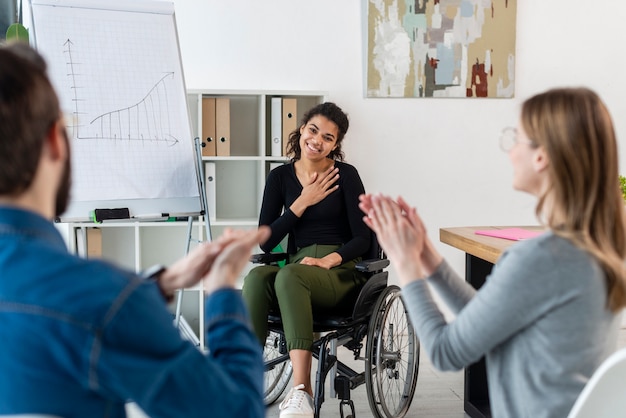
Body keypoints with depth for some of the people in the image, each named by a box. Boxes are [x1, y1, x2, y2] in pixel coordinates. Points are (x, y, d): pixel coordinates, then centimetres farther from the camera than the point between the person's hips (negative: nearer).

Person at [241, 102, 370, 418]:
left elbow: (361, 239, -3)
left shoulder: (345, 175, 1)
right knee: (257, 277, -32)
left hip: (338, 272, -3)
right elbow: (266, 243, 2)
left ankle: (301, 390, -44)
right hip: (297, 265, 3)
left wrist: (327, 260, -22)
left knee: (289, 276, -37)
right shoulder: (280, 176, 9)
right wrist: (303, 202, -6)